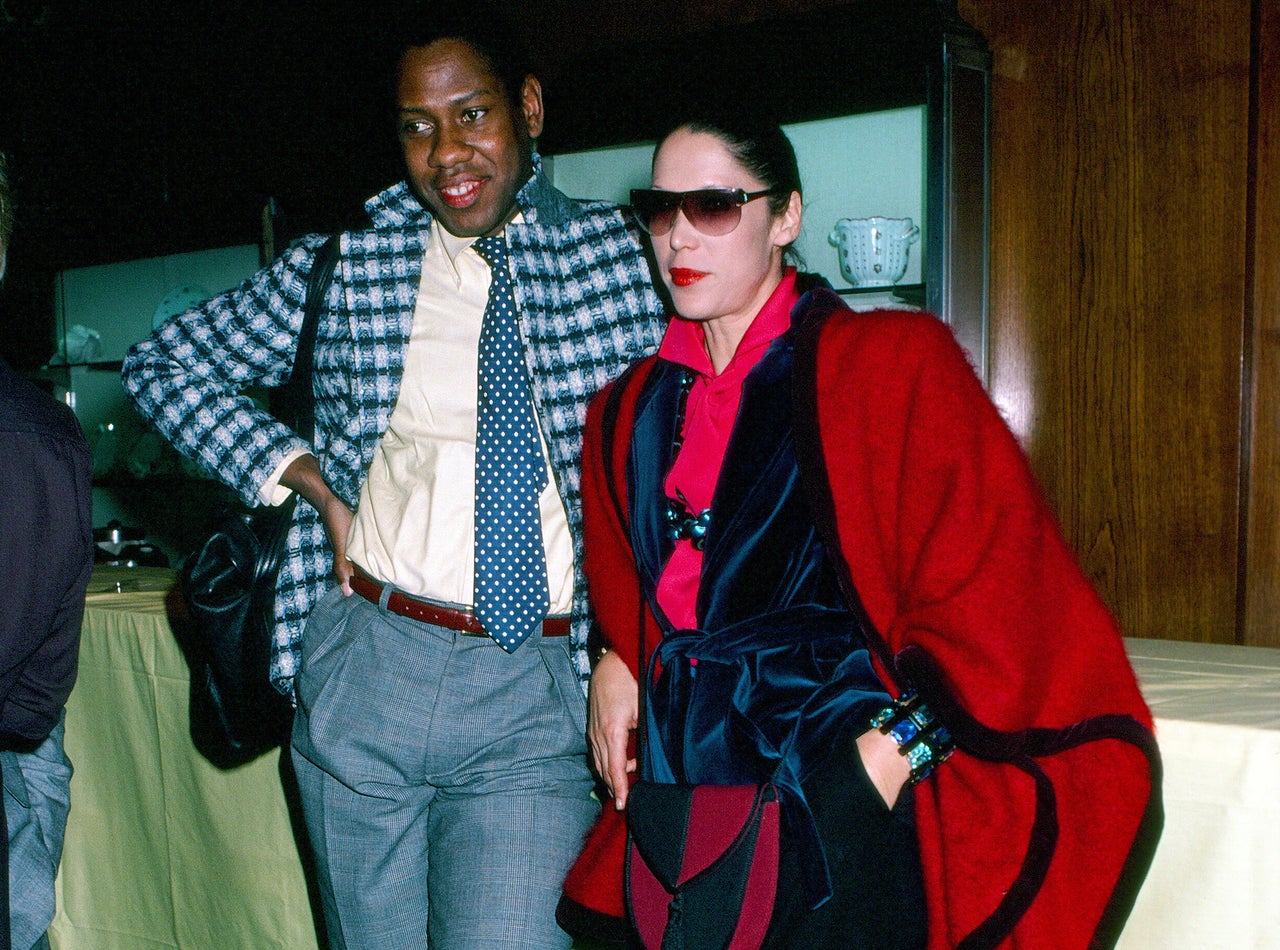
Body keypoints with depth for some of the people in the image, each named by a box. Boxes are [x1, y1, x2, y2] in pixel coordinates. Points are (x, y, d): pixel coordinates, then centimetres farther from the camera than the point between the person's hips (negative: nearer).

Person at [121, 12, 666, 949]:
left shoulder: (617, 256, 2)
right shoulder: (351, 263, 4)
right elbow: (164, 362, 12)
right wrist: (317, 486, 0)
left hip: (539, 693, -1)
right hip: (366, 668, 2)